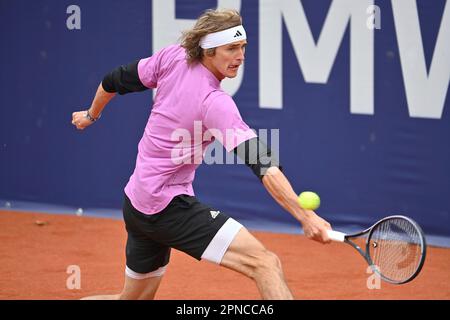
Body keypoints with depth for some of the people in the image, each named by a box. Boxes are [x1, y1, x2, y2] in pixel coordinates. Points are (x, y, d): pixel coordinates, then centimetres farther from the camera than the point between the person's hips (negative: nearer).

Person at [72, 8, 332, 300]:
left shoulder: (174, 57, -2)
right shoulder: (215, 103, -22)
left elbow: (116, 80, 12)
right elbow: (262, 164, -30)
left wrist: (92, 115, 32)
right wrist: (305, 216, -36)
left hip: (137, 204, 9)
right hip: (170, 207, -9)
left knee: (136, 298, 26)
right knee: (264, 263, -22)